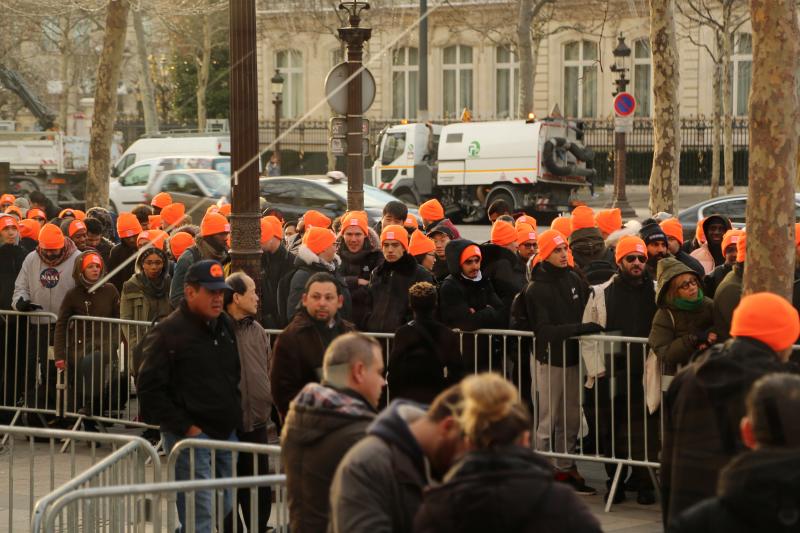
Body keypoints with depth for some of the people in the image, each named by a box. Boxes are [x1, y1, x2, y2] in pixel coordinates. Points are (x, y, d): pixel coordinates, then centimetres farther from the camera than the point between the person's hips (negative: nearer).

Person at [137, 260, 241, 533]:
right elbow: (149, 389, -13)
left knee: (225, 508, 12)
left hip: (226, 434, 8)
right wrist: (185, 427, -15)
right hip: (191, 437, -8)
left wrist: (234, 416, 13)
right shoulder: (167, 333, -11)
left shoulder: (226, 326, 12)